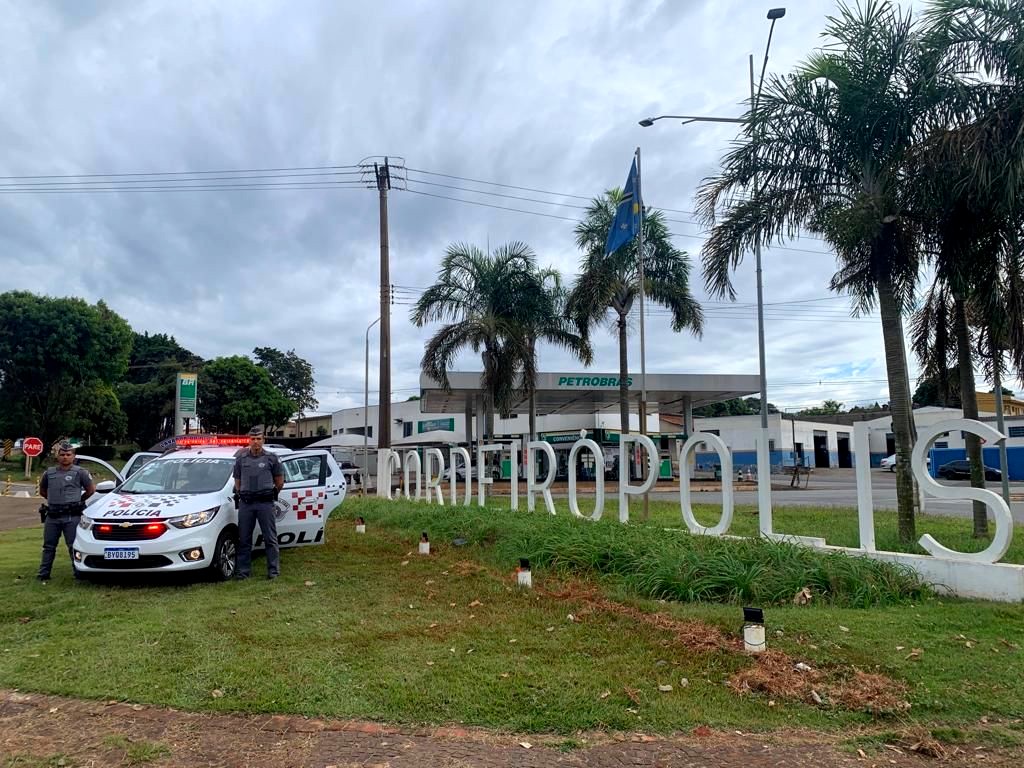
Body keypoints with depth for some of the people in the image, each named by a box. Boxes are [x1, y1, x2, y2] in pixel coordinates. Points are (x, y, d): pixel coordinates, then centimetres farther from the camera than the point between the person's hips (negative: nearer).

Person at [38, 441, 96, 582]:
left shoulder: (80, 472, -2)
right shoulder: (49, 473, 10)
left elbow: (91, 489, 3)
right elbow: (42, 491, 25)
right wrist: (54, 500, 18)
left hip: (72, 516, -4)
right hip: (52, 516, 4)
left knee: (74, 546, -3)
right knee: (48, 546, 11)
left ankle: (79, 572, 2)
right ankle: (43, 574, 19)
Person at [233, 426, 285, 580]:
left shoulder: (271, 458, 2)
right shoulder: (241, 459, 10)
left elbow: (280, 481, 10)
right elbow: (237, 481, 19)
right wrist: (240, 495, 13)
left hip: (265, 504, -3)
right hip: (245, 504, 3)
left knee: (270, 538, -1)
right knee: (244, 539, 7)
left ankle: (274, 570, 4)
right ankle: (242, 570, 14)